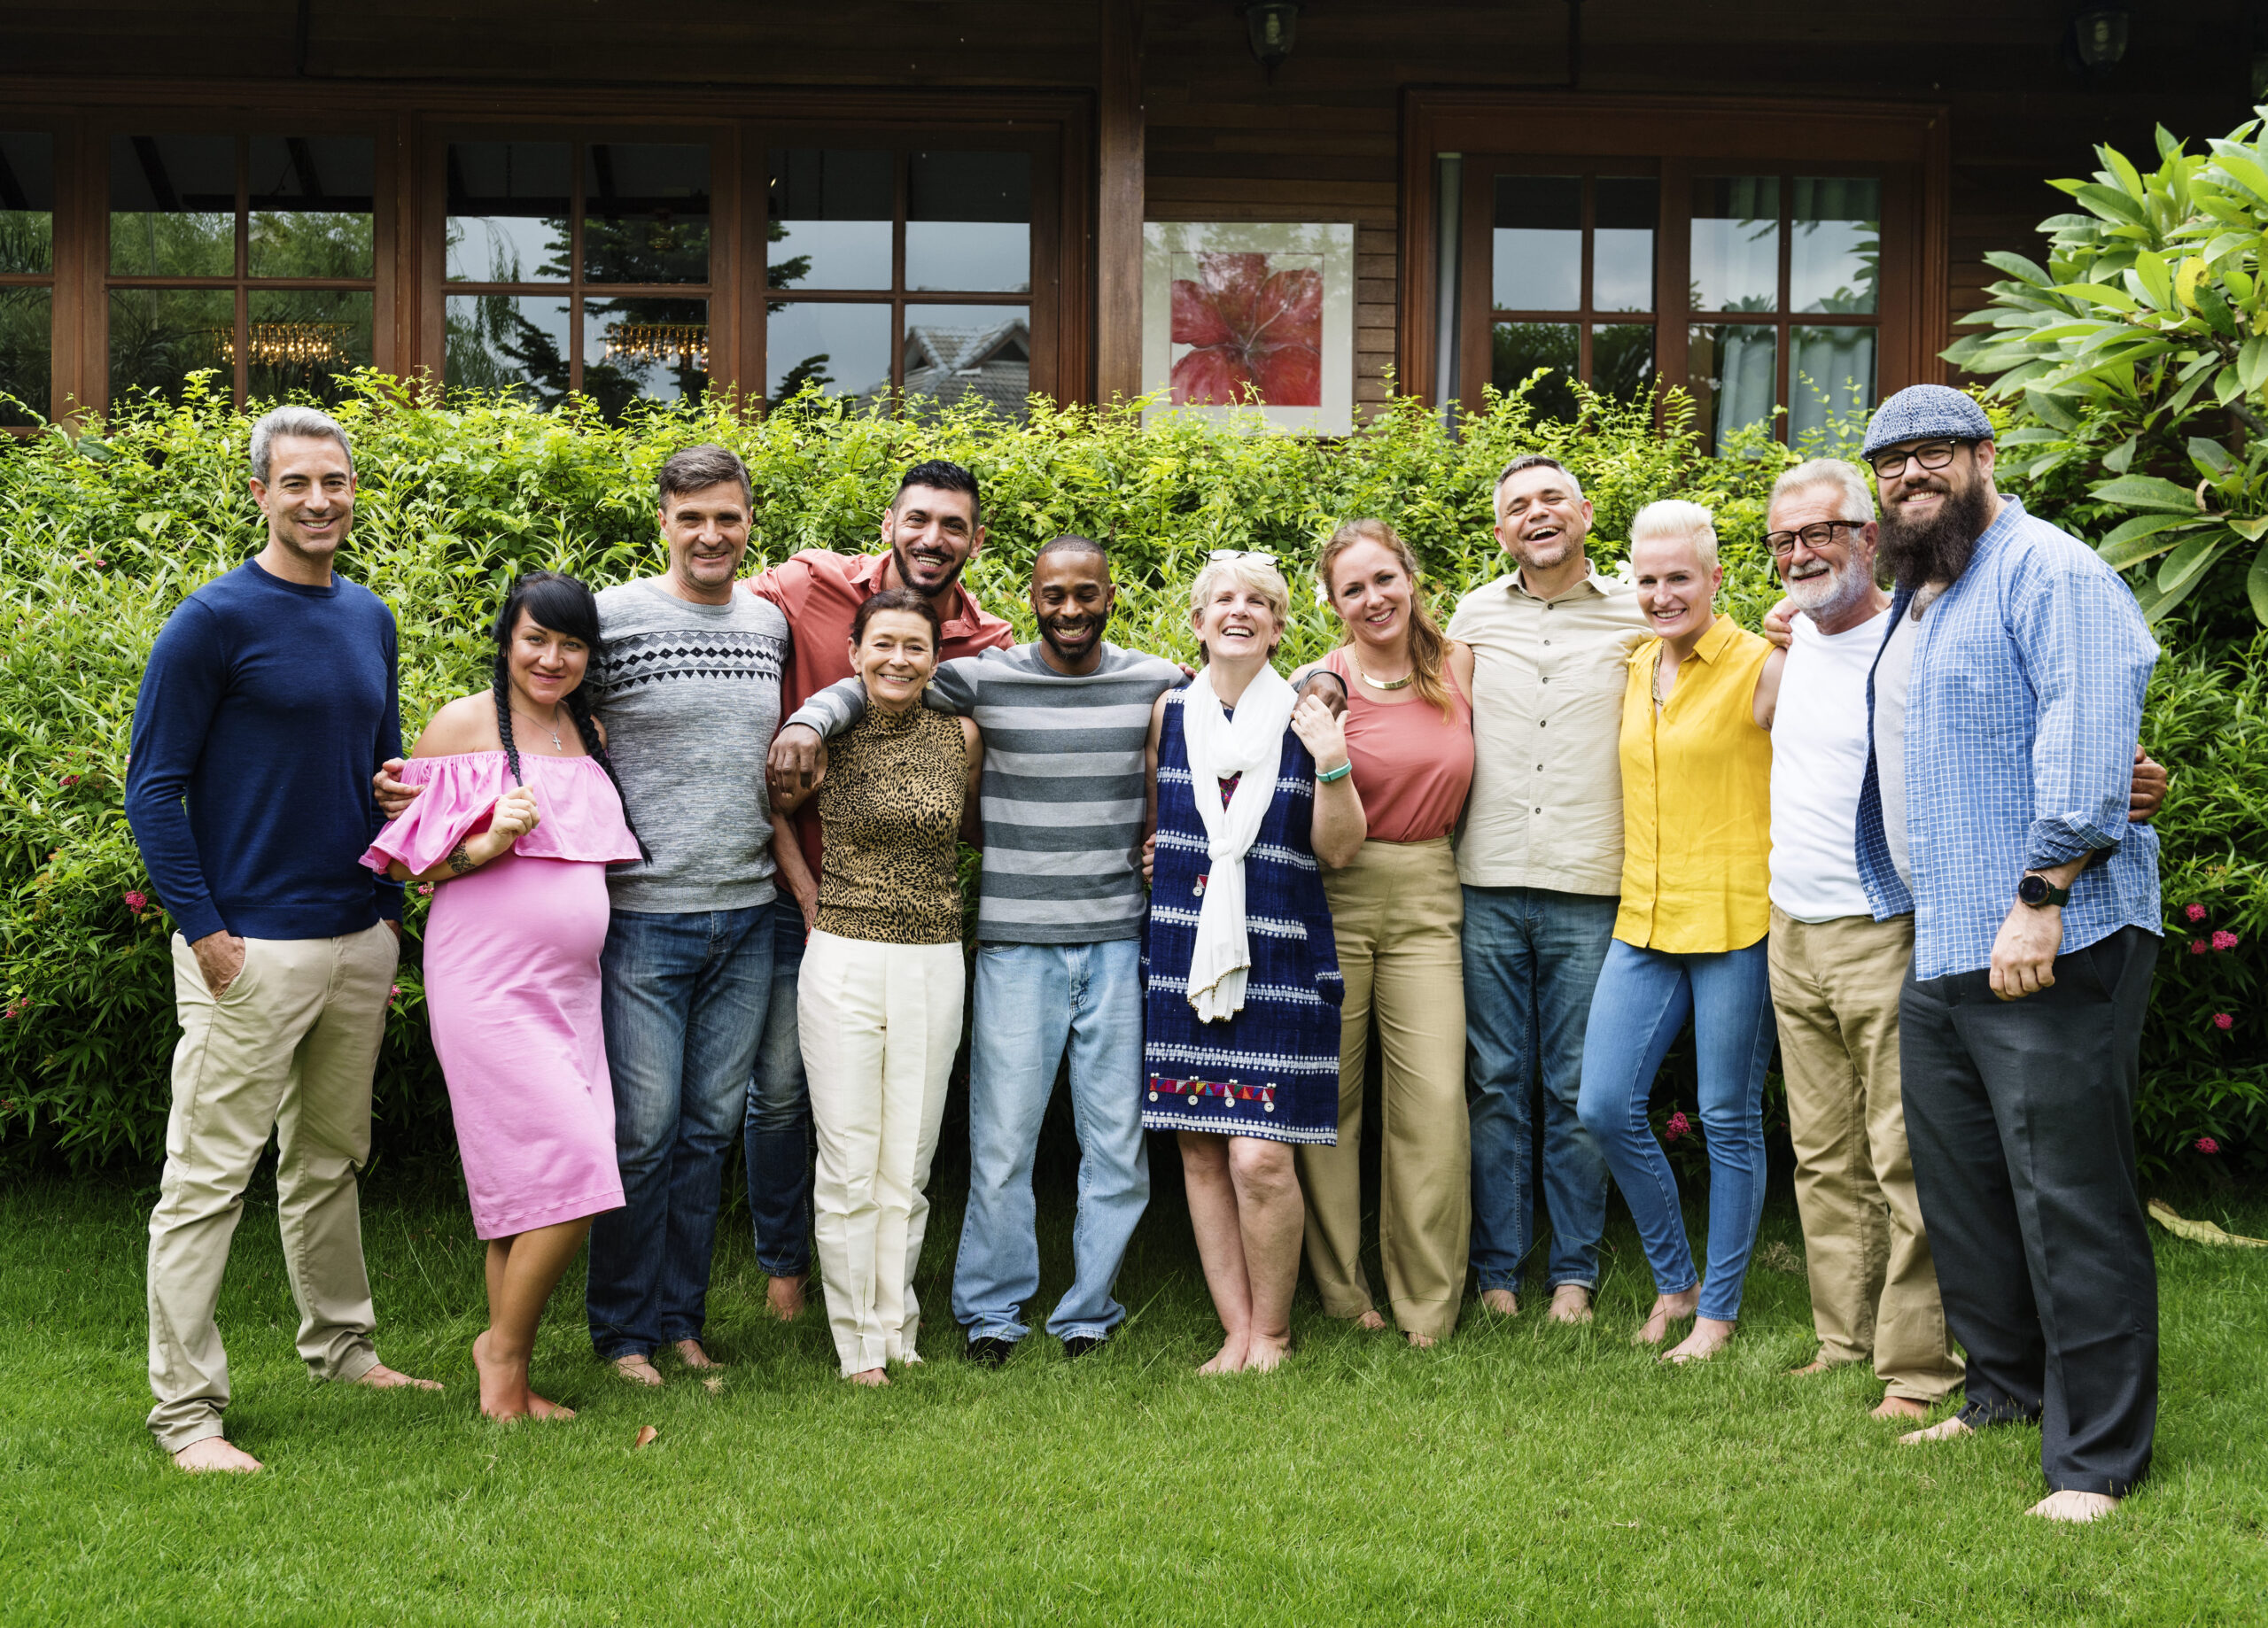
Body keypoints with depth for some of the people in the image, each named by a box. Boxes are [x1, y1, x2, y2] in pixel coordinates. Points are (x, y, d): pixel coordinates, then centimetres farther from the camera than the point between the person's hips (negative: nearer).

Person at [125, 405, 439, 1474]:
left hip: (358, 939, 7)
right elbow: (153, 788, -10)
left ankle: (343, 1350, 32)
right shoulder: (215, 621, -10)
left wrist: (392, 910, 8)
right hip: (250, 948, -7)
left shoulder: (369, 619, 10)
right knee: (209, 1175, -3)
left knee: (330, 1158, 18)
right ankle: (186, 1412, 3)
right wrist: (205, 931, -14)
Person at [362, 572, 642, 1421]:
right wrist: (486, 844, -17)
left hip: (569, 984, 6)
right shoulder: (462, 724, -3)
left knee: (527, 1193, 8)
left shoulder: (590, 733, 16)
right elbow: (401, 858, -5)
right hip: (488, 983, -6)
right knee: (571, 1174, -13)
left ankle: (510, 1381, 16)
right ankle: (505, 1350, 5)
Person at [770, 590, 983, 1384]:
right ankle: (858, 1343, 12)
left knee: (908, 1164, 8)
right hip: (843, 961, -2)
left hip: (934, 967, 2)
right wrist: (816, 896, 7)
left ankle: (898, 1331, 21)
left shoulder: (960, 736, 3)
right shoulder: (828, 737, -2)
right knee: (849, 1163, 1)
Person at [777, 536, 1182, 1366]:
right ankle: (990, 1313, 16)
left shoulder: (1156, 683, 5)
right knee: (1002, 1133, 1)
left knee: (1118, 1134, 7)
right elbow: (865, 681, 2)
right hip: (1017, 944, -2)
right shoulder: (988, 680, -1)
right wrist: (807, 721, -17)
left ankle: (1088, 1312, 20)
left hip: (1121, 939, 2)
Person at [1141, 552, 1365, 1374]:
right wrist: (1159, 860, 2)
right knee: (1200, 1152, 4)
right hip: (1183, 956, 3)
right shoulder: (1168, 712, 8)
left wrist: (1333, 769, -16)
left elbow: (1339, 849, -1)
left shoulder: (1303, 717, 0)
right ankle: (1236, 1330, 15)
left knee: (1260, 1158, -10)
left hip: (1278, 958, -3)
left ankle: (1271, 1330, 8)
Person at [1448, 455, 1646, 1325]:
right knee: (1495, 1084, 6)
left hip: (1589, 891, -1)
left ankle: (1574, 1274, 15)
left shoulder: (1636, 619, 5)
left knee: (1578, 1091, 4)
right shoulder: (1472, 616, 10)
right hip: (1487, 886, 2)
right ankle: (1496, 1271, 15)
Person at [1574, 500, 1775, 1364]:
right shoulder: (1633, 672, 11)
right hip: (1644, 924, 6)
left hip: (1736, 924, -6)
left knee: (1729, 1122, 4)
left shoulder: (1762, 668, -8)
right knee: (1605, 1106, 3)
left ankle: (1719, 1308, 17)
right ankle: (1674, 1279, 22)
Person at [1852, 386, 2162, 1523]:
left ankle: (2097, 1459, 1)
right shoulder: (1913, 599, 21)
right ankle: (2004, 1388, 30)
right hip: (1937, 952, 10)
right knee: (1958, 1190, 16)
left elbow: (2087, 733, -20)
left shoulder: (2044, 570, -9)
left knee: (2069, 1203, -6)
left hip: (2047, 949, -10)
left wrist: (2041, 896, -25)